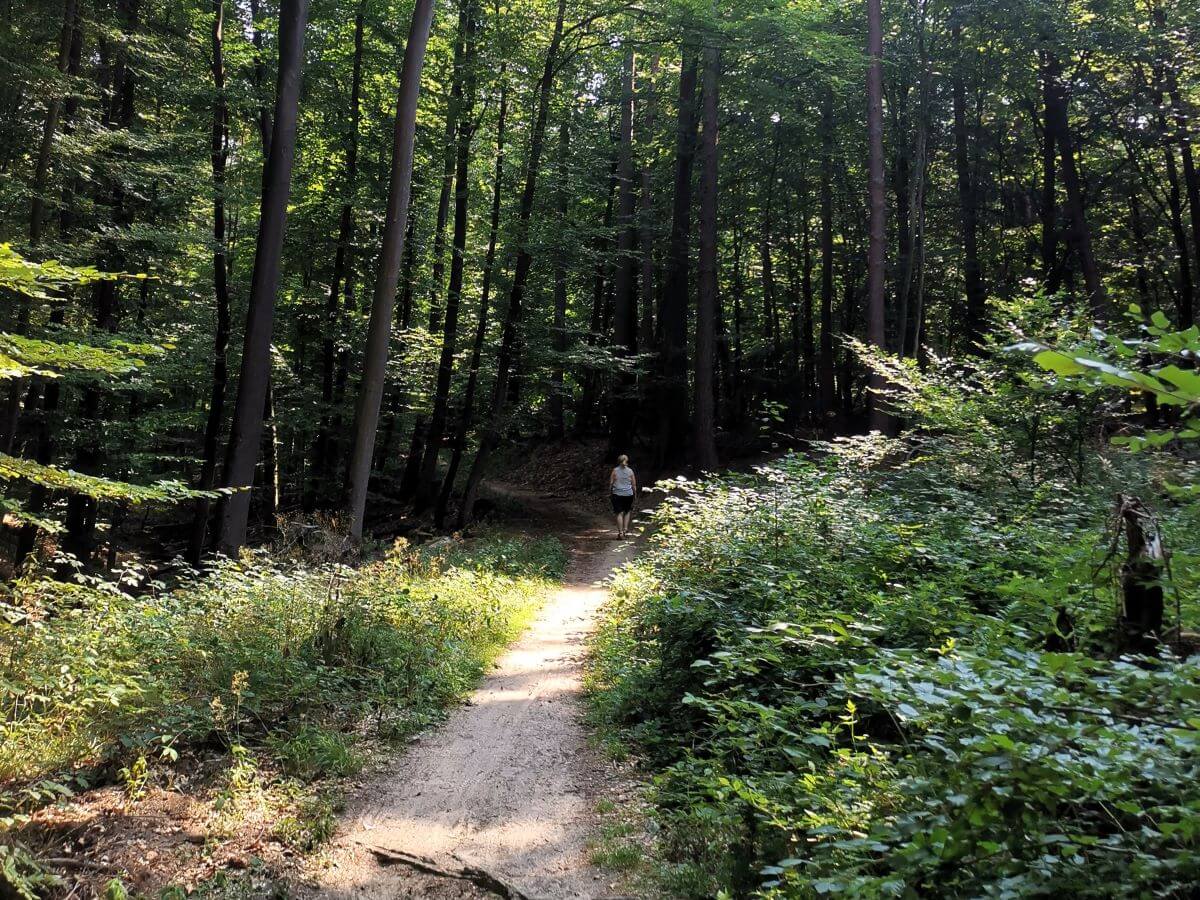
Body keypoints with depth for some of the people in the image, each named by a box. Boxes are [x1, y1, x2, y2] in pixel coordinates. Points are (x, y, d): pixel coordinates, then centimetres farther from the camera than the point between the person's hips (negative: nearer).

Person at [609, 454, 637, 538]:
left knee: (620, 513, 0)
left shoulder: (615, 471, -3)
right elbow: (634, 484, 3)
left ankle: (620, 532, -4)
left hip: (617, 494, -1)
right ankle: (625, 528, 12)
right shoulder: (630, 471, 0)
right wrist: (635, 494, 14)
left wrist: (610, 492, 10)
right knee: (627, 512, 19)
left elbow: (611, 483, -2)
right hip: (628, 494, 1)